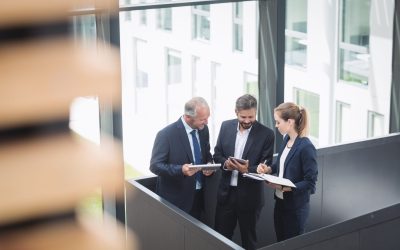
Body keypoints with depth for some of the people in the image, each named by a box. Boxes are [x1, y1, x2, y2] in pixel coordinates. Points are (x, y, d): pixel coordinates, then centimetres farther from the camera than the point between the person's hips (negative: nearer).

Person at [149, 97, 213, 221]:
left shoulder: (203, 129, 1)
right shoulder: (166, 134, -18)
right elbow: (155, 166, -16)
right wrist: (180, 170, -32)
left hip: (198, 196, 6)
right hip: (175, 198, -6)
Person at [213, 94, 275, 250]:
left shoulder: (266, 134, -11)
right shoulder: (226, 126, 1)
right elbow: (217, 155, 6)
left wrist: (247, 170, -28)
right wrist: (225, 163, -16)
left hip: (249, 195, -3)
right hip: (226, 192, 3)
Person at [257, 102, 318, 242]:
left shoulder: (306, 147, -23)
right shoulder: (287, 139, 2)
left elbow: (310, 182, -21)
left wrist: (284, 187, -26)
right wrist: (268, 169, -2)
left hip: (296, 207, -8)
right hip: (280, 201, 8)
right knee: (280, 242, 18)